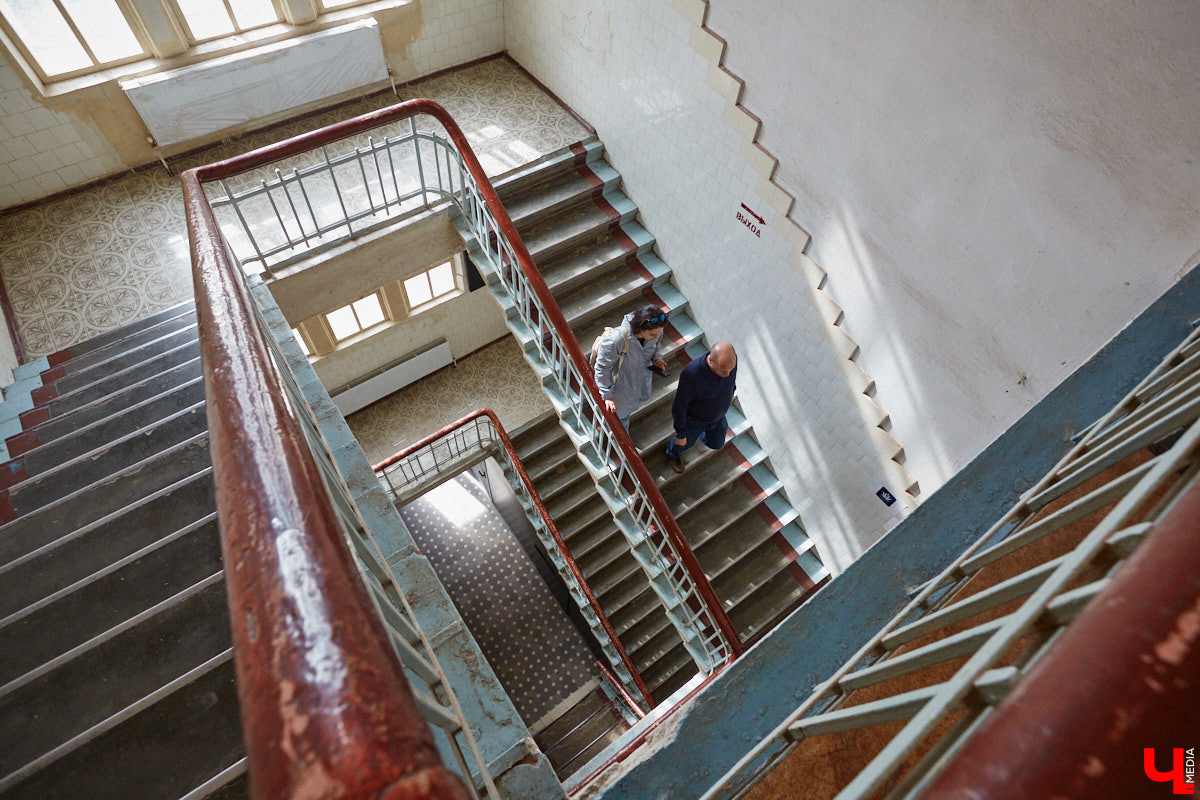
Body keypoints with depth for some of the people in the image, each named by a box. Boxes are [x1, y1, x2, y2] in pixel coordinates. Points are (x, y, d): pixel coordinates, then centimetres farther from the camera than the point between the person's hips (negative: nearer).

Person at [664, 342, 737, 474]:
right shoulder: (691, 374, -44)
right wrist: (681, 434, -16)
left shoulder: (730, 358, -29)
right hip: (694, 417, -4)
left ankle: (702, 435, 62)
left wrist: (731, 392, 18)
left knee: (716, 444, 28)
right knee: (686, 442, 26)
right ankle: (673, 454, 61)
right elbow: (680, 406, -28)